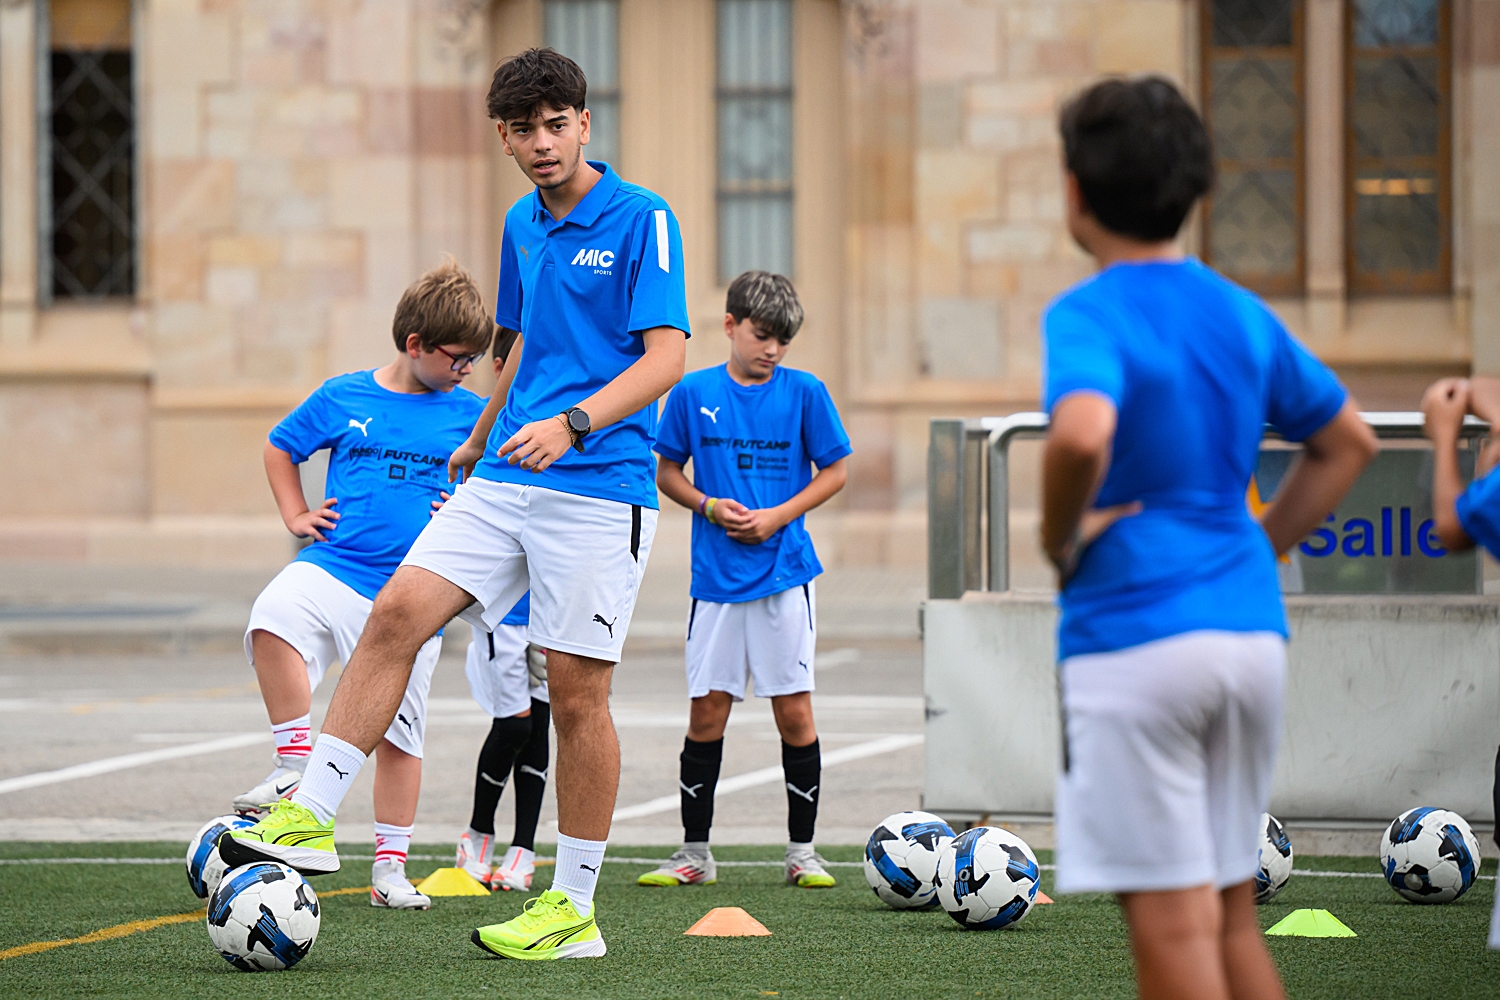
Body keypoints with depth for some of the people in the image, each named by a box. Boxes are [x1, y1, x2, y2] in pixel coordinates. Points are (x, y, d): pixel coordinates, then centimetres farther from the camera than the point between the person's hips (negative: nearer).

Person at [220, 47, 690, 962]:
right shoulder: (521, 226, 15)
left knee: (577, 692, -3)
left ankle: (574, 908, 6)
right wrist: (481, 439, 38)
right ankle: (311, 819, -10)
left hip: (599, 490, -6)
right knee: (397, 613, -9)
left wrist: (571, 424, -26)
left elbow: (666, 357, -14)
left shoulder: (641, 220, -7)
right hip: (506, 482, 6)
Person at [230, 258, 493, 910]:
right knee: (273, 616, -32)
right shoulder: (342, 398, 5)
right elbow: (280, 447, 21)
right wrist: (295, 515, 10)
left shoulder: (470, 415, 5)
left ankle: (390, 867, 15)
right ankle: (296, 770, -20)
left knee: (400, 727, 3)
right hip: (333, 564, -1)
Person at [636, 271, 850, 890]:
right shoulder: (694, 393, 2)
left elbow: (835, 471, 4)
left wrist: (776, 517, -8)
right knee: (707, 710, 2)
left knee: (794, 710, 0)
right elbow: (667, 472, 10)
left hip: (786, 572, -1)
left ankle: (802, 851, 11)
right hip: (715, 576, 1)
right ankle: (694, 854, 11)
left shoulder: (804, 393, 0)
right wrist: (709, 507, -8)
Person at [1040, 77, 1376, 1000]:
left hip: (1132, 635, -7)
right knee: (1233, 908, 16)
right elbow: (1349, 443, 20)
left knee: (1171, 917, -3)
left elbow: (1082, 434, -32)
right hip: (1253, 628, 7)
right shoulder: (1243, 315, 10)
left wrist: (1062, 538, -14)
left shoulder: (1089, 315, -11)